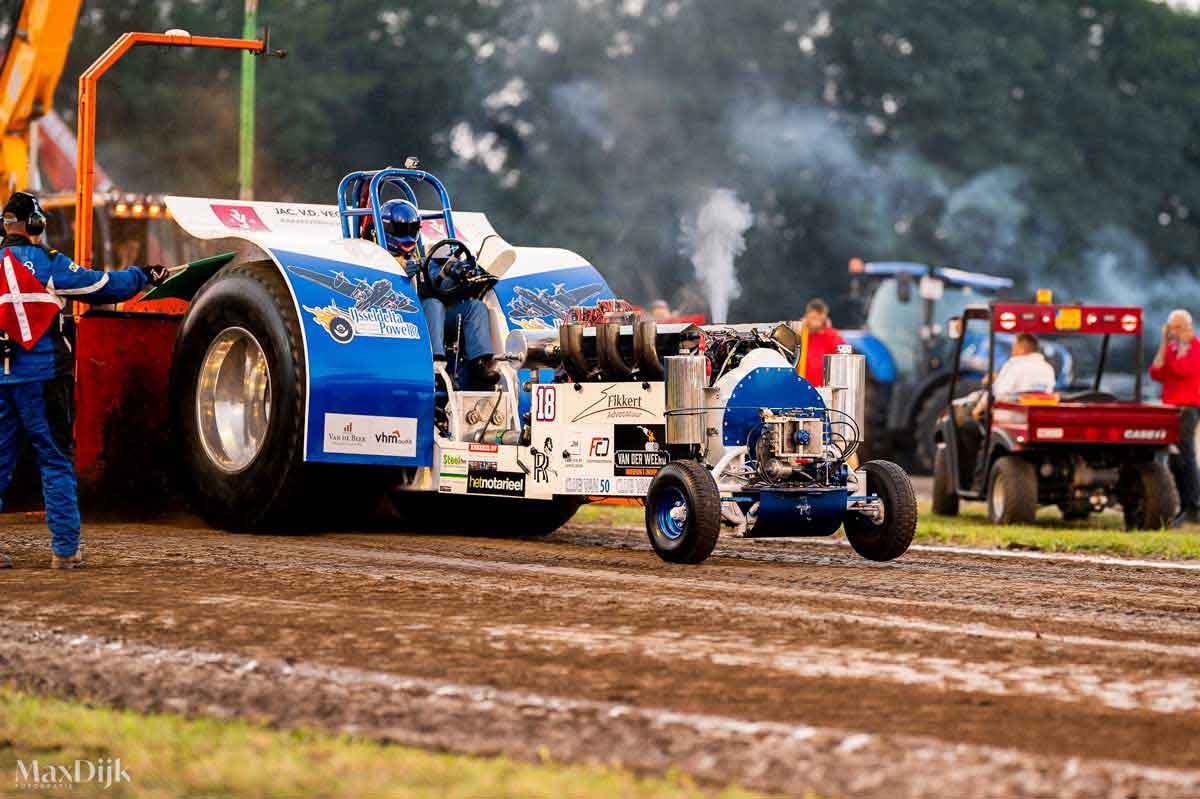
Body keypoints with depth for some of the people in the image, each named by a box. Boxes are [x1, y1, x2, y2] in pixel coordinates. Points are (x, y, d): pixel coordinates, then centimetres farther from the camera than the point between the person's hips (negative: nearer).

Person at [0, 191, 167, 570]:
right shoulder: (46, 263, -5)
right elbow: (101, 286, 0)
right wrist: (143, 276, 15)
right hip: (40, 375, -3)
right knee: (56, 461, 4)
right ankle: (65, 549, 3)